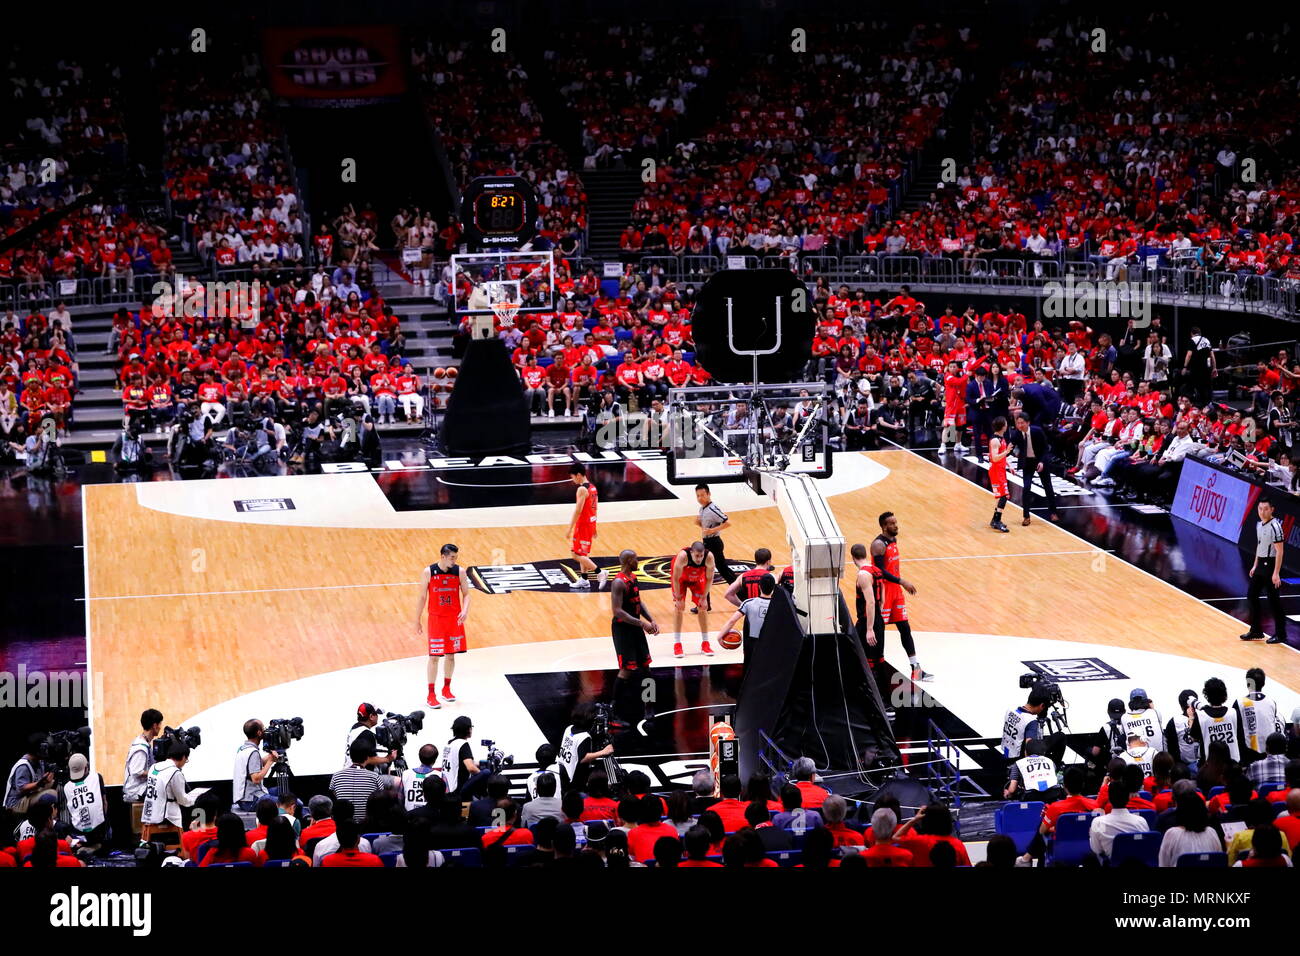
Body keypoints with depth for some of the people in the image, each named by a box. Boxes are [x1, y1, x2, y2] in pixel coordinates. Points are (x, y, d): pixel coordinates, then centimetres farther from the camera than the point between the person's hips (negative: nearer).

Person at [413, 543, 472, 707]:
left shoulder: (460, 571, -4)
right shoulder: (429, 572, -9)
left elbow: (466, 594, 1)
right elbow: (422, 598, -2)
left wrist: (465, 610, -18)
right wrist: (417, 621, 0)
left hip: (454, 619, 3)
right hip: (436, 619, -3)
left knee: (451, 655, 11)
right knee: (434, 657, -2)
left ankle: (446, 689, 28)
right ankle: (431, 695, 4)